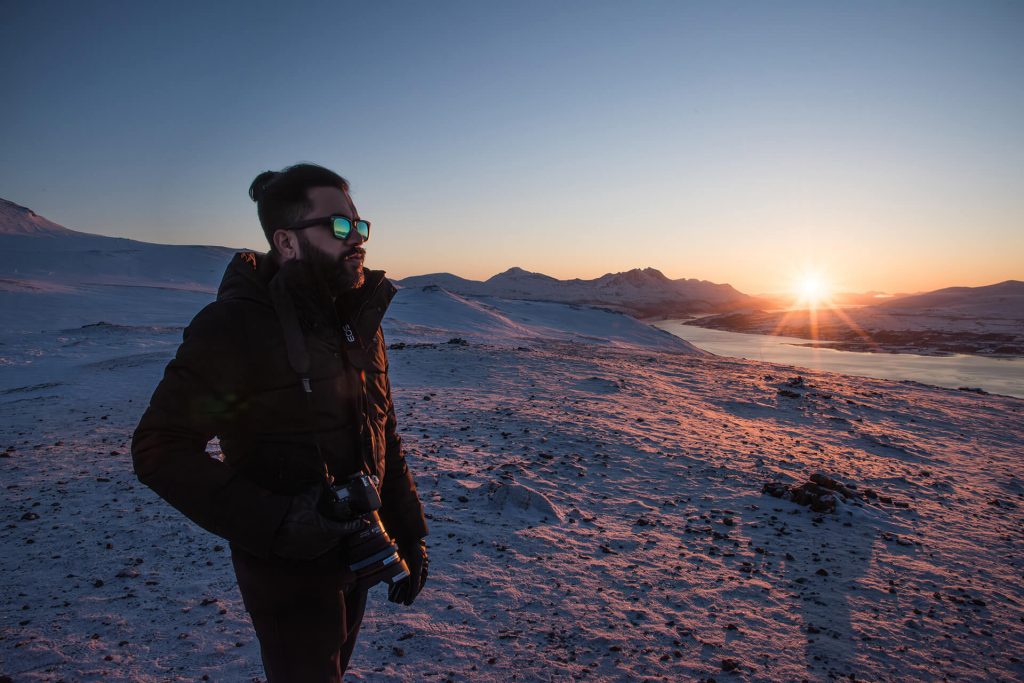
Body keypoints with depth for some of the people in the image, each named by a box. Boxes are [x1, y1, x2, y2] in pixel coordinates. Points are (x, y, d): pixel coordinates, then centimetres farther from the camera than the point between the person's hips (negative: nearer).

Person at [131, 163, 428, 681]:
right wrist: (275, 522, -27)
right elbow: (160, 450, -19)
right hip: (287, 571, -6)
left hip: (356, 555, 7)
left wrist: (408, 534, 6)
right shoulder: (234, 326, -20)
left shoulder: (360, 321, 2)